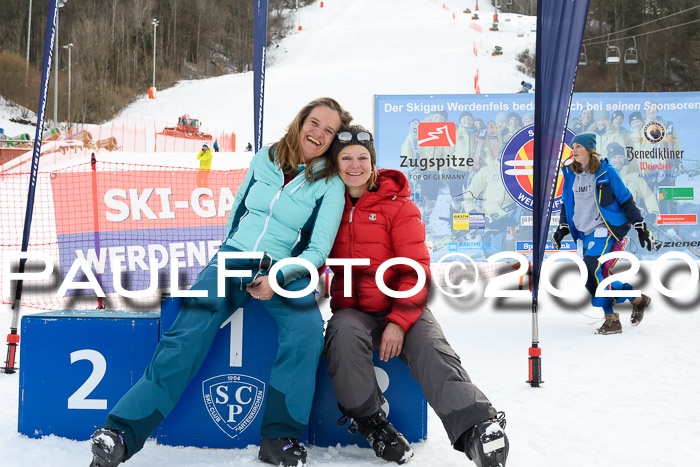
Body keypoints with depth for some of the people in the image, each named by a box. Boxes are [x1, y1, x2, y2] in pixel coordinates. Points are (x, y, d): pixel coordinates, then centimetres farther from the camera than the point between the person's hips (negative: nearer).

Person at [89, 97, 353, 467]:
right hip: (233, 261, 2)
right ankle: (122, 431, -21)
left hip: (285, 274, -1)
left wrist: (278, 279, -19)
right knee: (188, 332, -20)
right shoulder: (264, 160, 8)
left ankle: (279, 437, -22)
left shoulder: (330, 184, 0)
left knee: (307, 328, -32)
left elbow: (319, 249, -5)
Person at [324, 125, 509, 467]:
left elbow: (415, 271, -6)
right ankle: (368, 420, -15)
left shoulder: (398, 204, 0)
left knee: (431, 350, -29)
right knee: (344, 334, -32)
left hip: (402, 310, -1)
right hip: (353, 311, 2)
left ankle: (478, 429, -39)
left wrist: (398, 322, -19)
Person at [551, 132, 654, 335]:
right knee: (593, 276, -1)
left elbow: (626, 200, -2)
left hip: (606, 227, -6)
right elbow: (567, 202, 20)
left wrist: (641, 228, -2)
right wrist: (562, 229, 13)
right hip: (586, 232, 6)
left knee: (591, 269, -20)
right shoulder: (570, 173, 9)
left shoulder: (606, 171, -6)